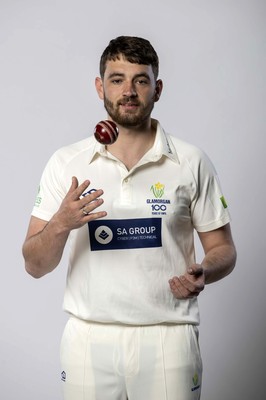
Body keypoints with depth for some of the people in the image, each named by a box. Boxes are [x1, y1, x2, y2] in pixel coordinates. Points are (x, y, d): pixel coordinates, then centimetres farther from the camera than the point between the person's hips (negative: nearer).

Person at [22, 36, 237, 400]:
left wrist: (202, 273, -17)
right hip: (89, 338, 1)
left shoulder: (191, 162, -1)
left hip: (167, 337, 0)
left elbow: (223, 250, 5)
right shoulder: (66, 163, 0)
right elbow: (35, 266, -1)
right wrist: (60, 224, -20)